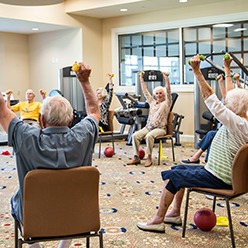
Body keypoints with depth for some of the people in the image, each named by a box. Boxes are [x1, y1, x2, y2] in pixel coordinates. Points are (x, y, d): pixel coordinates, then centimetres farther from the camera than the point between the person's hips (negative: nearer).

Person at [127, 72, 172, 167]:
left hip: (160, 128, -5)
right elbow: (145, 92, 20)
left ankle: (149, 158, -25)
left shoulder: (166, 103, 5)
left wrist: (166, 79, -19)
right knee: (135, 135, -20)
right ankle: (136, 157, -17)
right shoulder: (152, 102, 20)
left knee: (149, 136, -36)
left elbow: (168, 91, -8)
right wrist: (142, 79, 16)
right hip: (148, 126, 6)